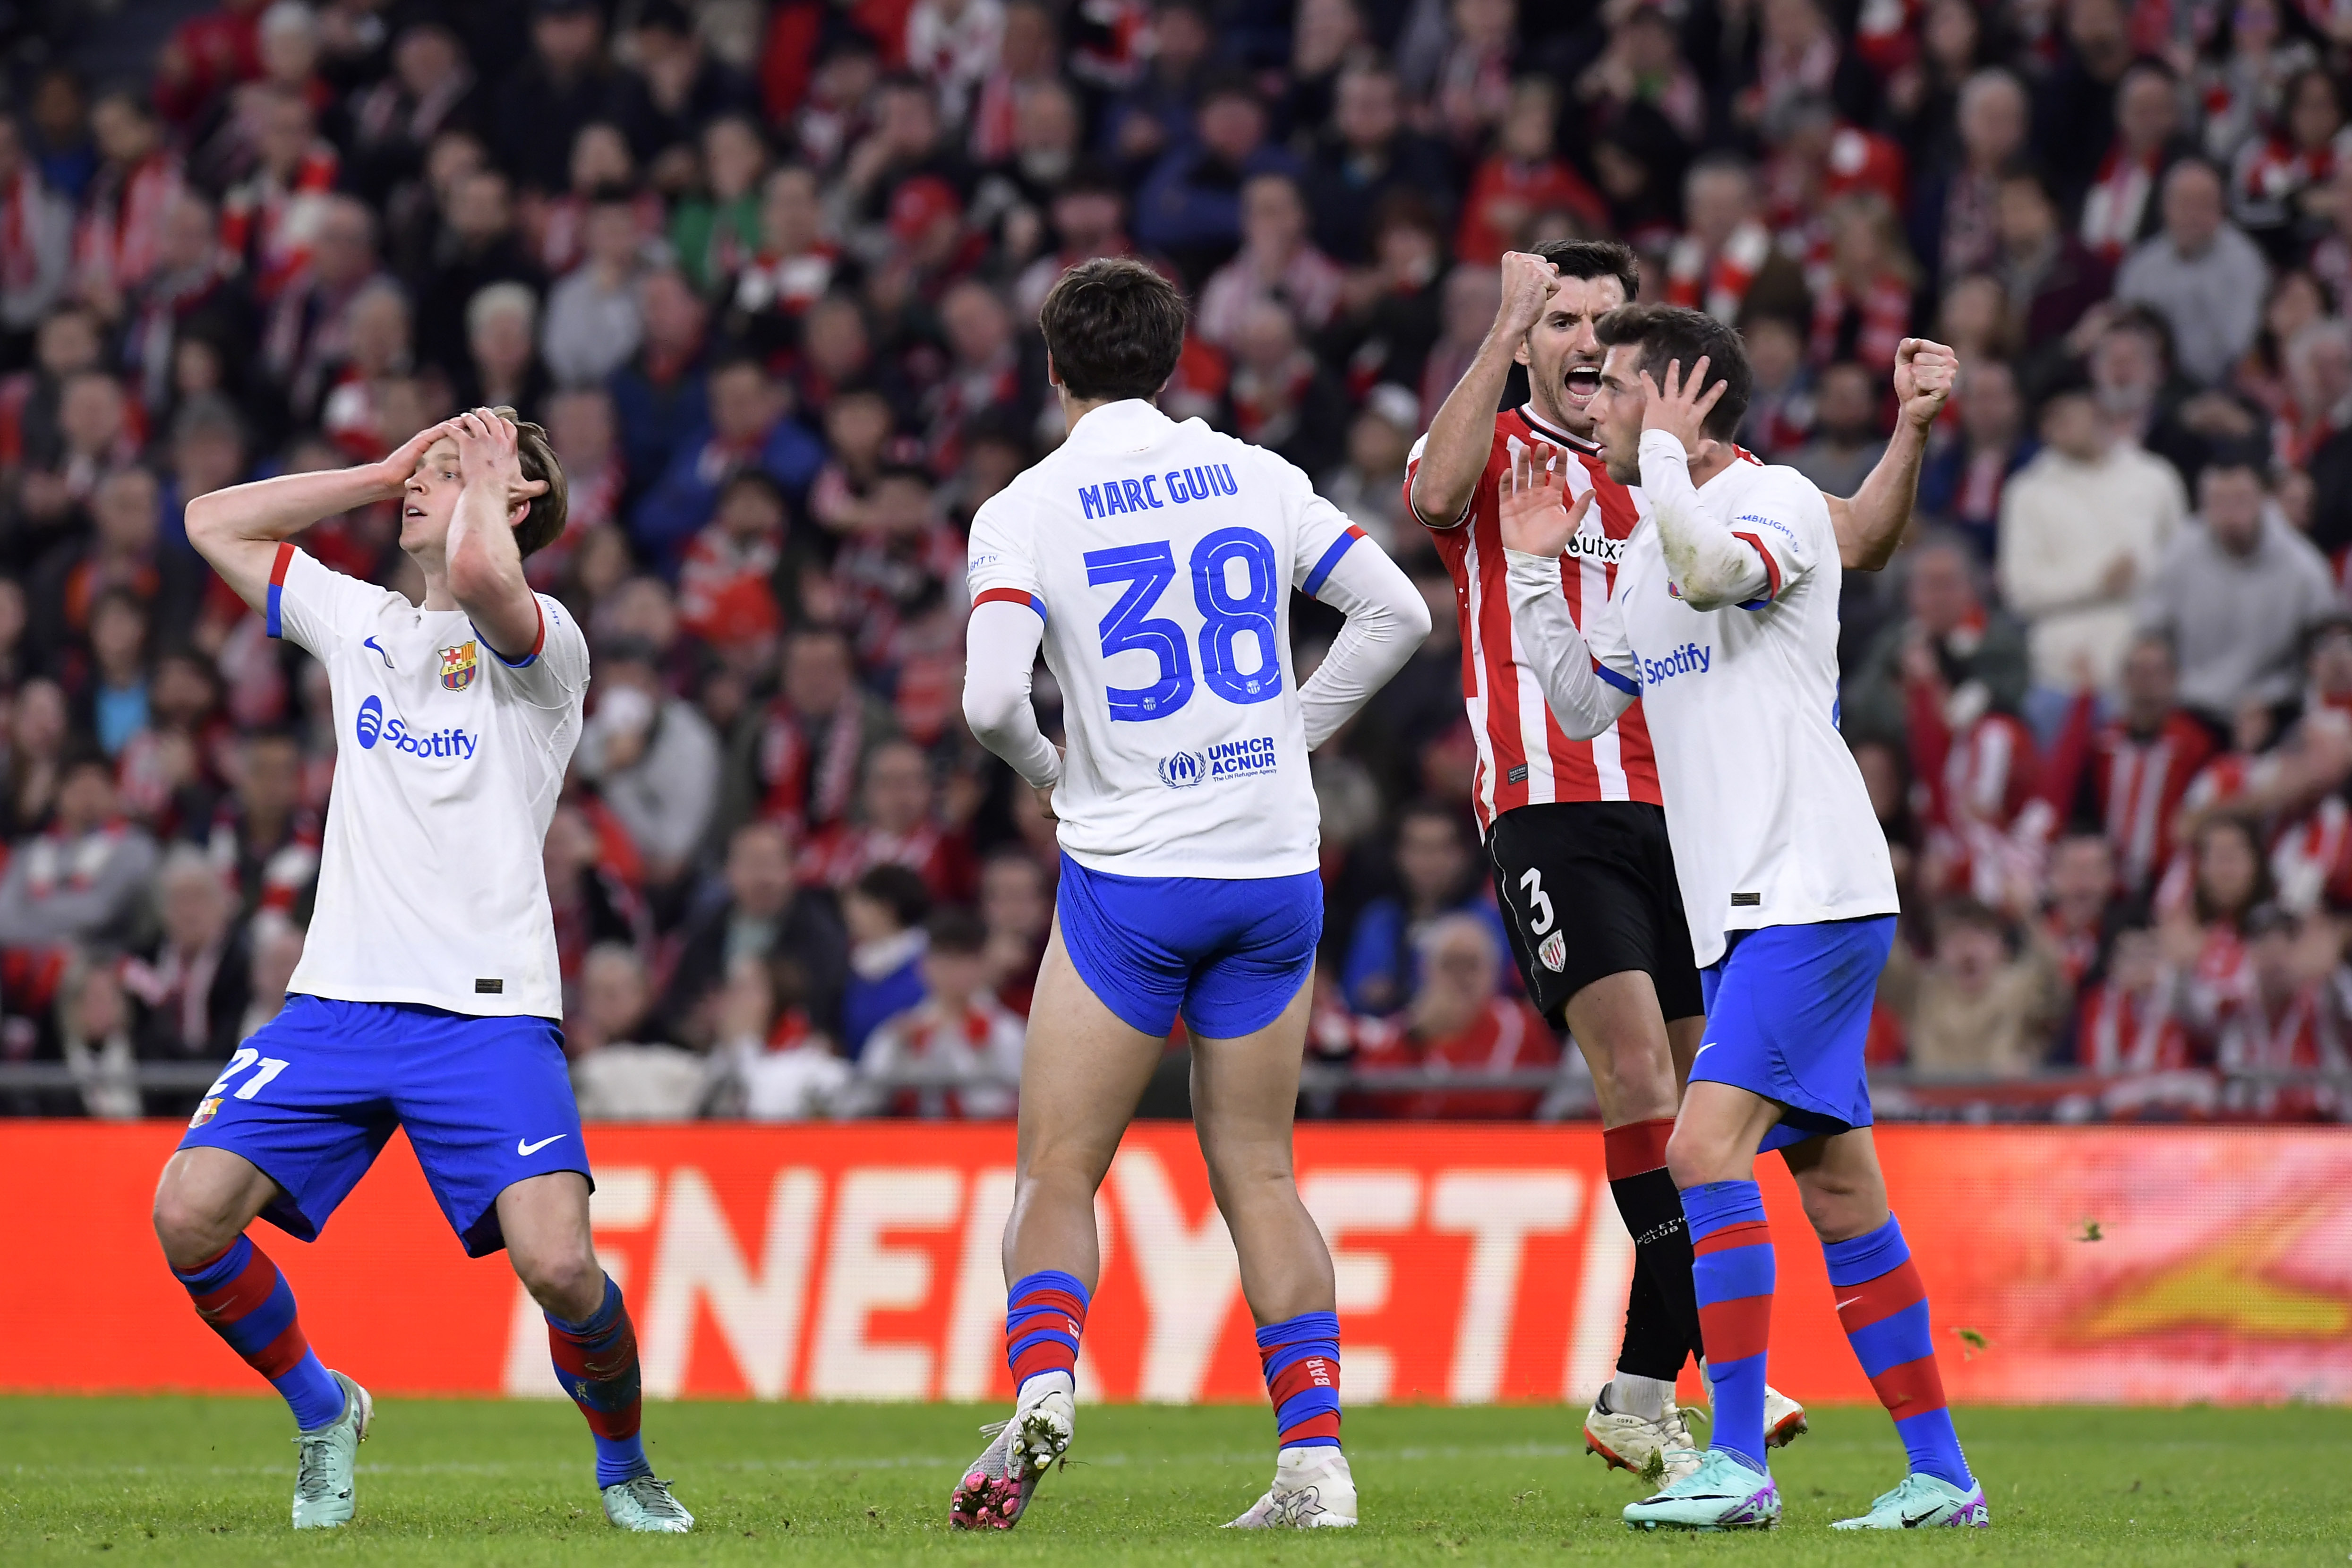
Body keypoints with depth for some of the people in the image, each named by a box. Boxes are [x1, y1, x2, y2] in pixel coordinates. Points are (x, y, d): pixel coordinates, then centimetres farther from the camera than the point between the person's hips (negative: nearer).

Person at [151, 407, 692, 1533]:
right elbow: (214, 523, 24)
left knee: (558, 1265, -21)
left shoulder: (543, 642, -1)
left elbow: (479, 573, -24)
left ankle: (622, 1466, 9)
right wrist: (382, 474, 17)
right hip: (338, 1002, 5)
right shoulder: (361, 622, 18)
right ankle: (323, 1415, 13)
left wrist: (488, 480, -3)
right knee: (188, 1215, -13)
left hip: (488, 1008, -5)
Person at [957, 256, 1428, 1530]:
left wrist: (1043, 768, 4)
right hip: (1274, 865, 3)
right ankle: (1314, 1456, 2)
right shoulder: (1256, 478, 5)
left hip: (1127, 877, -3)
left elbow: (990, 697, -17)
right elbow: (1397, 612, 5)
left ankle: (1040, 1385, -22)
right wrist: (1294, 731, 13)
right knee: (1257, 1175, 11)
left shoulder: (1023, 513, -6)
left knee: (1057, 1173, 4)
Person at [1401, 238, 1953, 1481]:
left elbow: (1852, 543, 19)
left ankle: (1639, 1394, 13)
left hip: (1683, 809, 5)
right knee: (1637, 1066, -20)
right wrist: (1506, 331, -21)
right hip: (1551, 808, -5)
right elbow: (1434, 496, -18)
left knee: (1697, 1094, 3)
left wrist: (1911, 431, 3)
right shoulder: (1496, 453, 6)